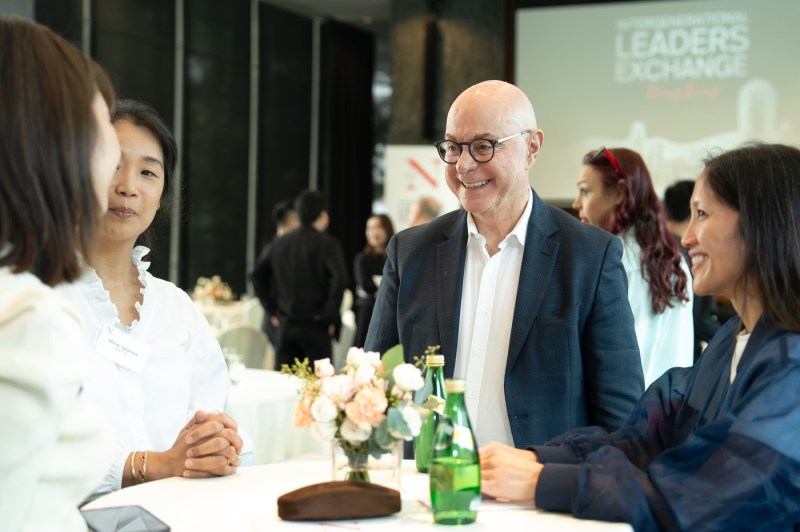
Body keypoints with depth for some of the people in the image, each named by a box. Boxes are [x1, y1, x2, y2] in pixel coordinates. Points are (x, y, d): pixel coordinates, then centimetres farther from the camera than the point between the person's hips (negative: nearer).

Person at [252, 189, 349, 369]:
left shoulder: (280, 243, 9)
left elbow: (258, 275, 13)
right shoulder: (328, 244, -7)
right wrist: (329, 317, -13)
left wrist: (273, 310, 14)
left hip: (285, 325, 5)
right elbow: (339, 279, -21)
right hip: (315, 326, -5)